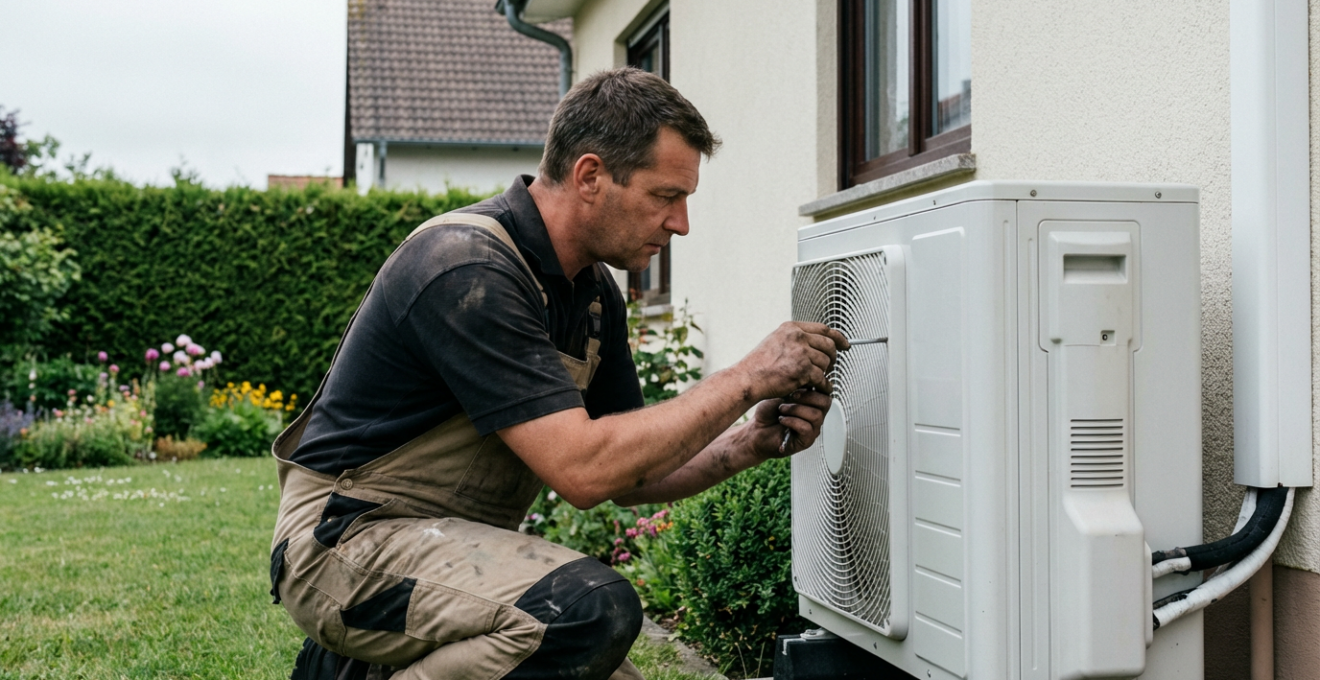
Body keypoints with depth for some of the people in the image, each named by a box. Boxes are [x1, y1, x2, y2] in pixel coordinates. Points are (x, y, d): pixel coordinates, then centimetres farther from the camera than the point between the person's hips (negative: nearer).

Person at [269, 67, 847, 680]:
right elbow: (583, 469, -29)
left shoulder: (595, 293, 6)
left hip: (461, 544, 10)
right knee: (594, 607, -30)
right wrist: (746, 379, -22)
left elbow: (625, 475, 9)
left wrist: (749, 445, -8)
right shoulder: (468, 270, -23)